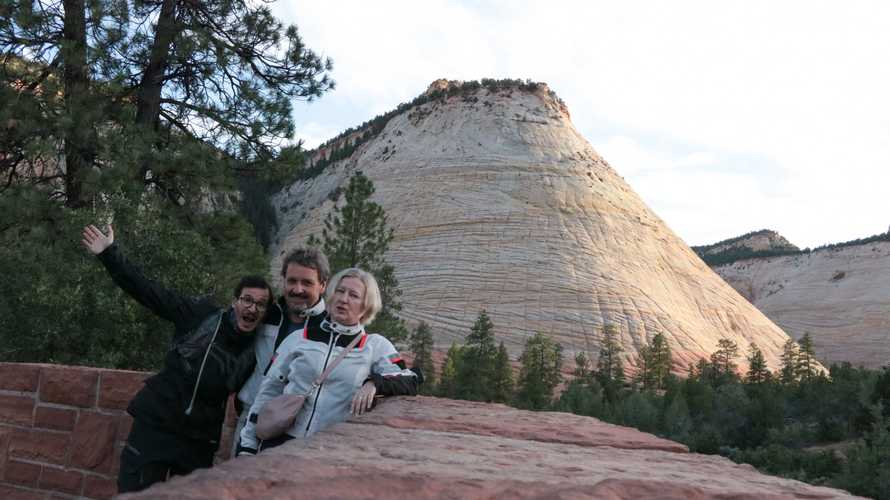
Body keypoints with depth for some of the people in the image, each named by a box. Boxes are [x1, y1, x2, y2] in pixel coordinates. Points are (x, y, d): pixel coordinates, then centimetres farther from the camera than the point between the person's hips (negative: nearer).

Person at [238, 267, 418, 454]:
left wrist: (374, 383, -21)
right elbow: (269, 390, 12)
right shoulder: (299, 338, 9)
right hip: (281, 440, 1)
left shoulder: (376, 345, 5)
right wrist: (247, 445, 9)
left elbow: (409, 384, -2)